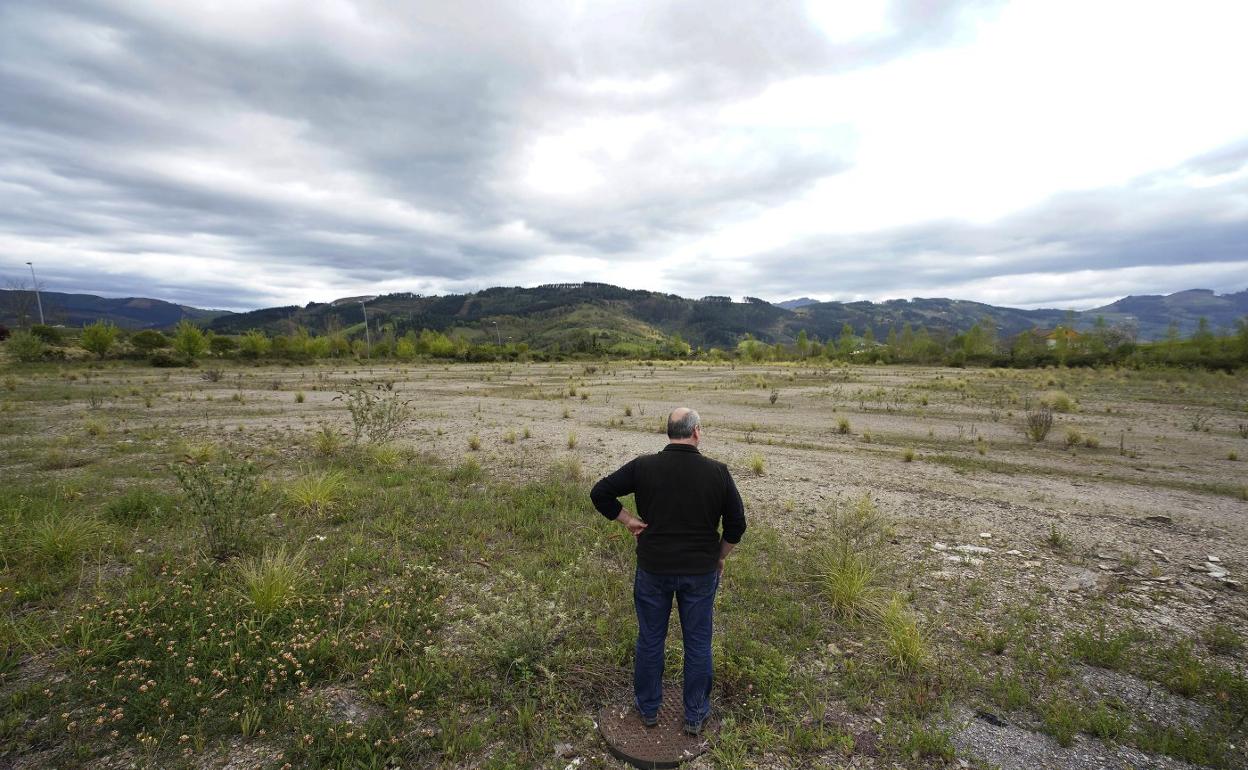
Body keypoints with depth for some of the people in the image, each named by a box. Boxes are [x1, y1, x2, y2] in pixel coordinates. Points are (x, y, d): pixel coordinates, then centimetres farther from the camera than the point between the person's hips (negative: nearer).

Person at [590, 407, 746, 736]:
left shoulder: (643, 466, -12)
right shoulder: (718, 472, -10)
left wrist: (627, 520, -1)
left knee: (650, 640, 18)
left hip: (653, 570, 0)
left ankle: (648, 708, 36)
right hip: (700, 573, 0)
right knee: (698, 644, 17)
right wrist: (719, 558, 11)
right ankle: (696, 716, 33)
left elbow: (599, 492, -9)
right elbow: (736, 524, -2)